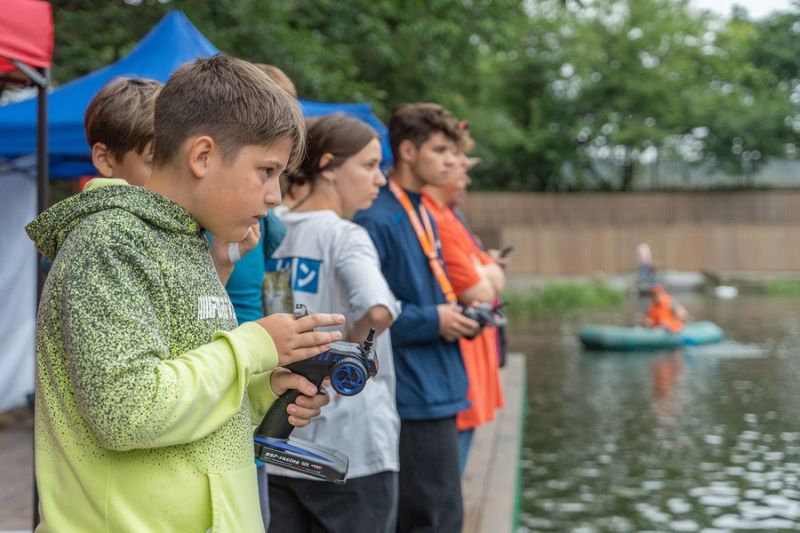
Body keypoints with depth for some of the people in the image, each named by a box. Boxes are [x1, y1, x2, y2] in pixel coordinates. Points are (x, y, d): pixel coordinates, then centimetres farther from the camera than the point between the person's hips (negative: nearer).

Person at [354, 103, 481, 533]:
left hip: (436, 391, 10)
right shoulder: (376, 220, -16)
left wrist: (455, 316, 5)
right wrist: (431, 321, -17)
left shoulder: (423, 214, 14)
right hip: (413, 396, -10)